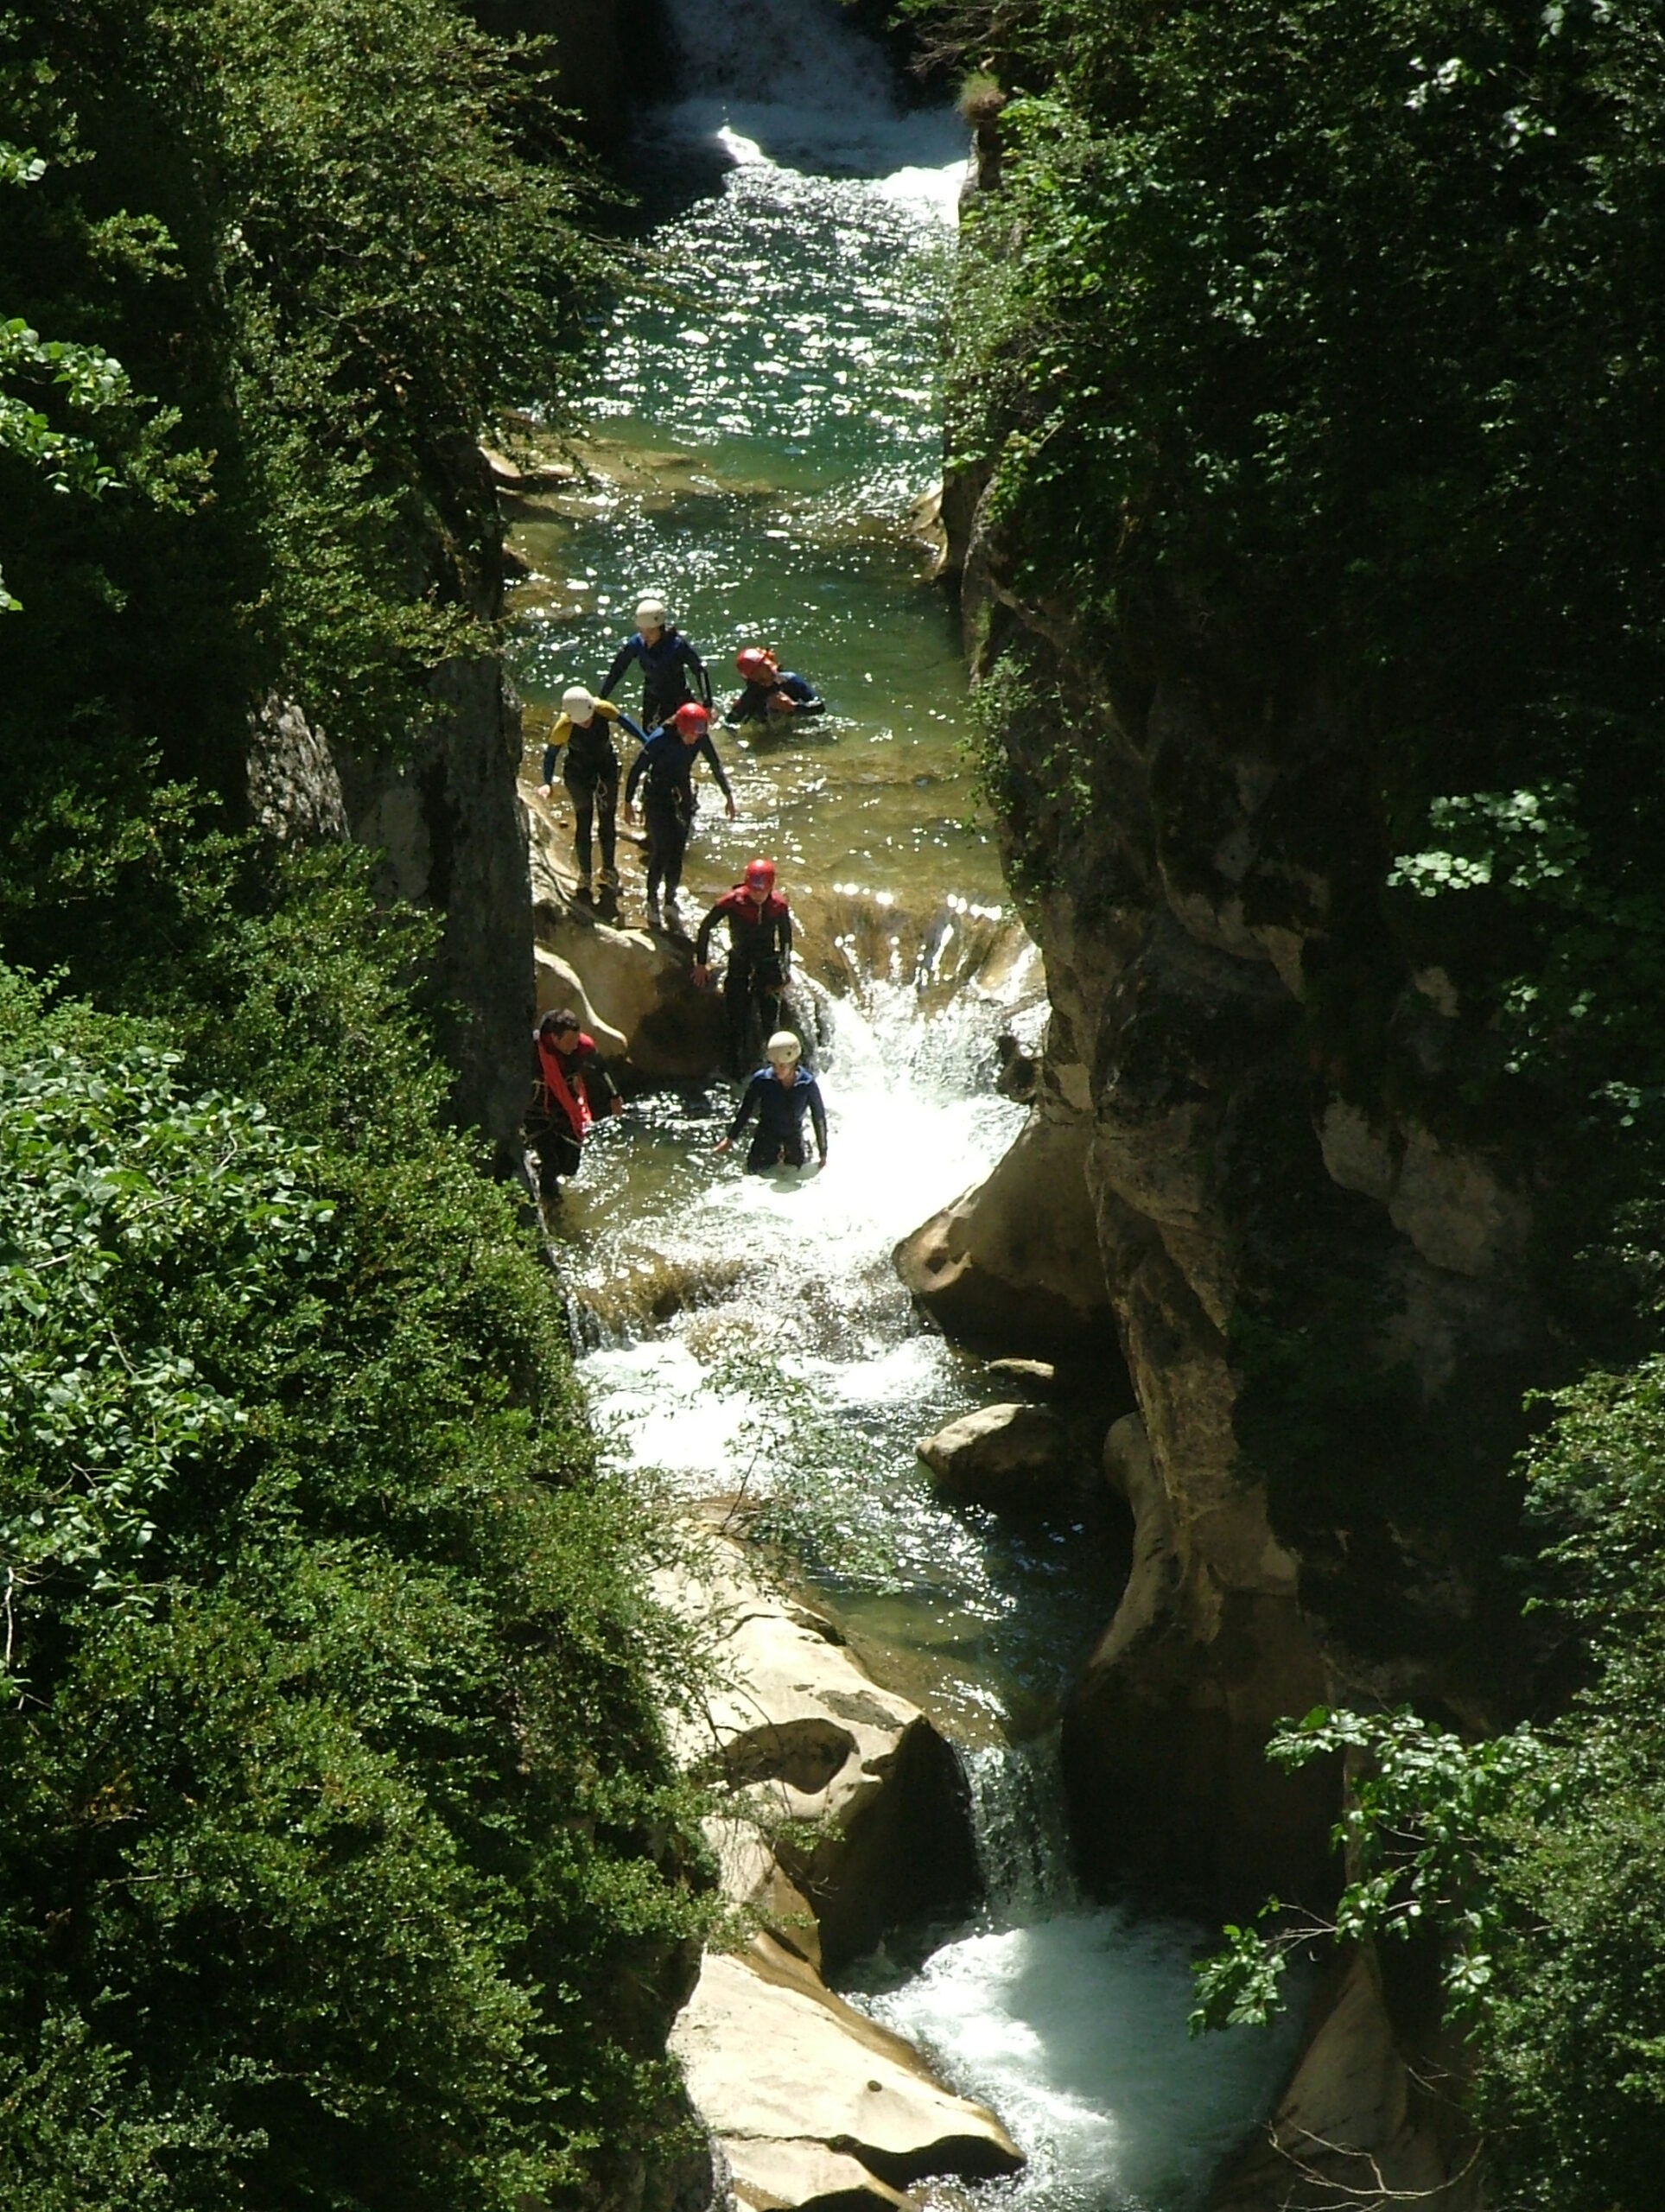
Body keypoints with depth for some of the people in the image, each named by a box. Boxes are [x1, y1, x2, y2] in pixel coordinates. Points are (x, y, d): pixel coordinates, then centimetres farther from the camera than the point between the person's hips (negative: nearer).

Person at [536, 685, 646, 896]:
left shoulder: (604, 709, -28)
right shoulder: (563, 728, -32)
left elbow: (625, 722, -9)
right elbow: (551, 754, -18)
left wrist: (648, 743, -7)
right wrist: (547, 783, -29)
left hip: (606, 766, 2)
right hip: (578, 771, -2)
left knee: (607, 820, 10)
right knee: (583, 822, 0)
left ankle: (609, 871, 25)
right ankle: (584, 877, 14)